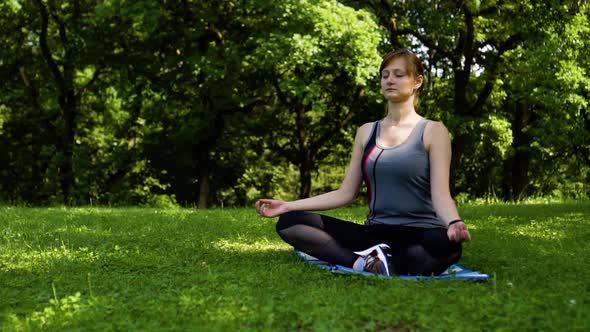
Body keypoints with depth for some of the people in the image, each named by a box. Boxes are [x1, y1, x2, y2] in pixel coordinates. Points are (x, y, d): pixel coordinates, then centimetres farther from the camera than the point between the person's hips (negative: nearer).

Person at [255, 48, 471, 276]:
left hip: (419, 237, -4)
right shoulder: (366, 132, 13)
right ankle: (365, 263, -29)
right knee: (290, 222, -13)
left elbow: (440, 195, -8)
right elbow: (345, 193, 11)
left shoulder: (432, 131, 1)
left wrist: (453, 223, -32)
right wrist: (288, 206, 4)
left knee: (444, 245, -41)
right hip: (375, 235, 4)